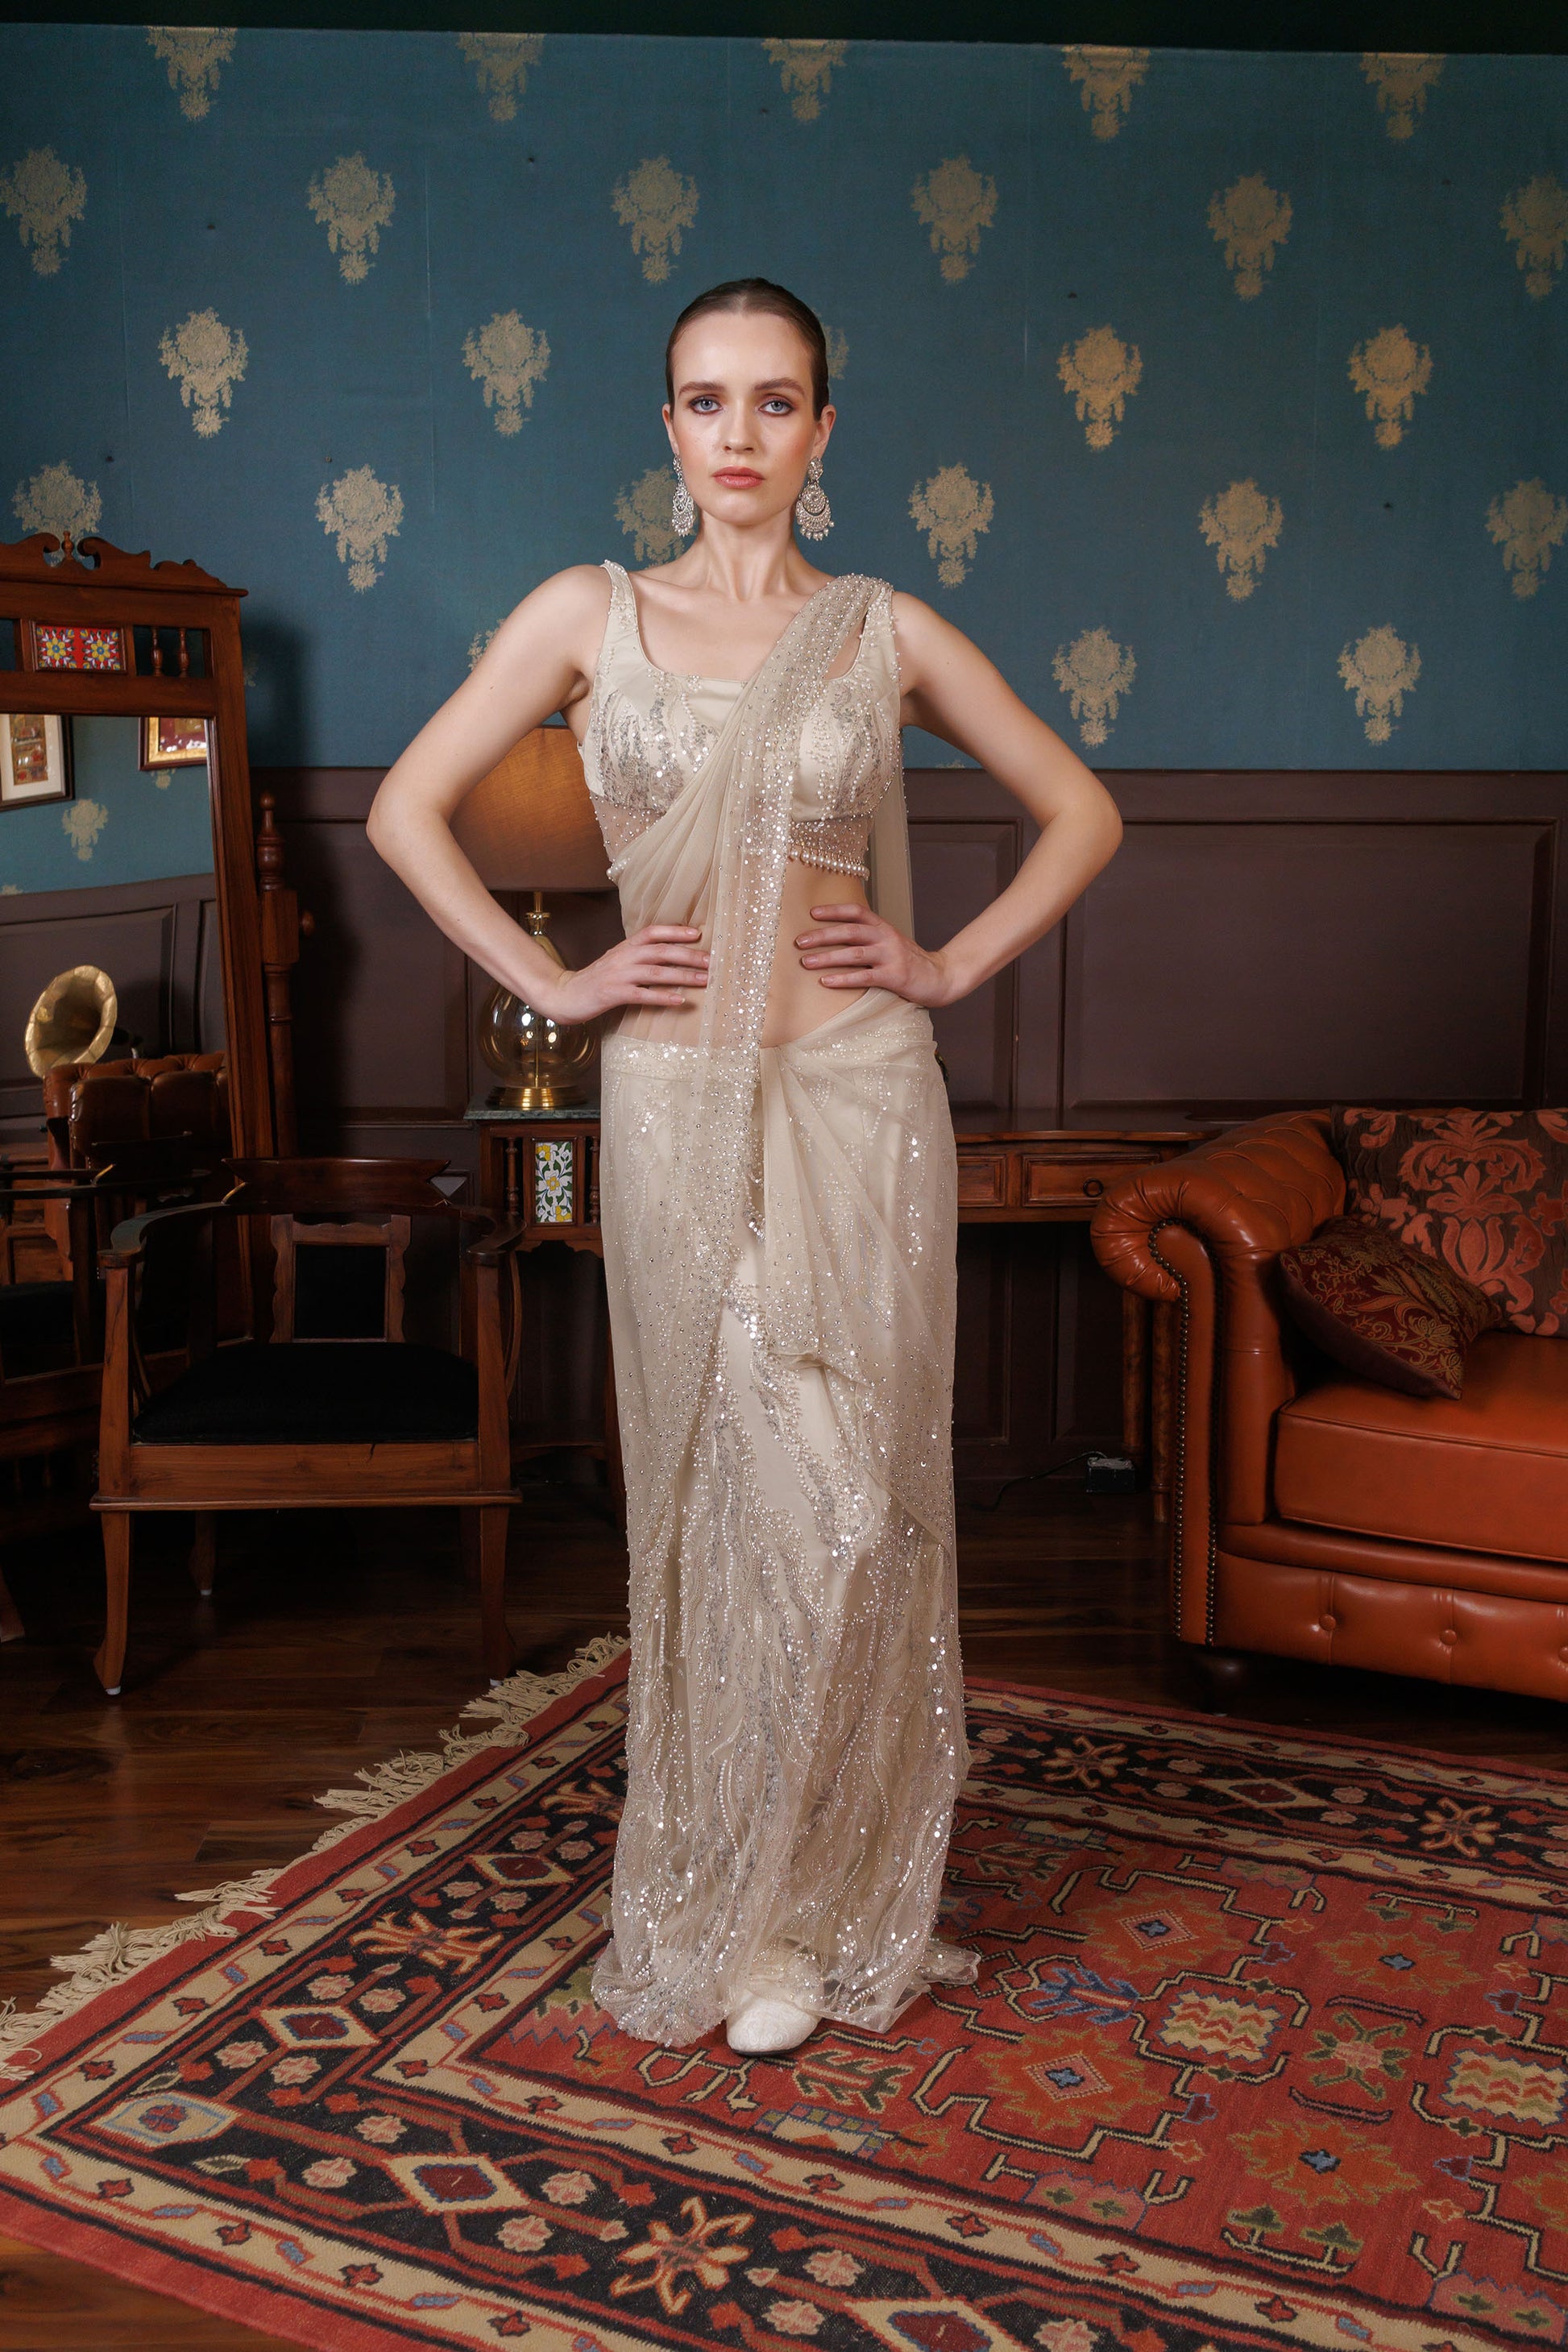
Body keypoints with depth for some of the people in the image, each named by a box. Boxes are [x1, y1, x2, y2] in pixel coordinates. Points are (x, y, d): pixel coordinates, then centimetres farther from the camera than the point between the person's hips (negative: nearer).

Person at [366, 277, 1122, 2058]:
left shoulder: (889, 631, 6)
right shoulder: (590, 614, 5)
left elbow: (1081, 809, 13)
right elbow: (408, 807, 6)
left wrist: (958, 963, 2)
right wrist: (554, 983, -1)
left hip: (860, 1093, 1)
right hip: (678, 1101, -1)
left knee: (860, 1493, 2)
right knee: (735, 1496, 2)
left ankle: (837, 1896, 23)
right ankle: (732, 1913, 22)